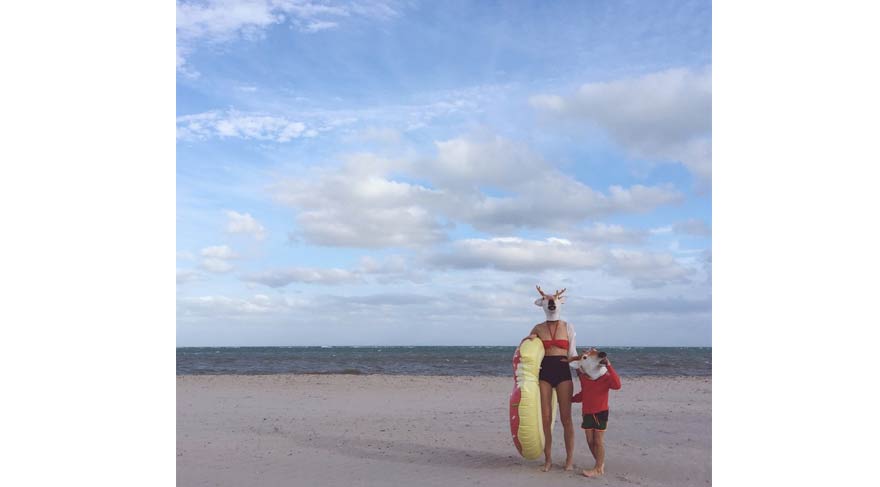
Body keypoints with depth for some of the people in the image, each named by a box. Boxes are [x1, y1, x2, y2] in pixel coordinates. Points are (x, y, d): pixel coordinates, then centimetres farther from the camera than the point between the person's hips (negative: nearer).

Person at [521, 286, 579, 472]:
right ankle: (547, 459, 10)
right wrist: (526, 339, -3)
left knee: (566, 418, -1)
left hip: (563, 372, -1)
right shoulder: (538, 328, 8)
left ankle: (570, 458, 9)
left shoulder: (567, 327, 6)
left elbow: (572, 353, 7)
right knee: (545, 418, 0)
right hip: (544, 373, 1)